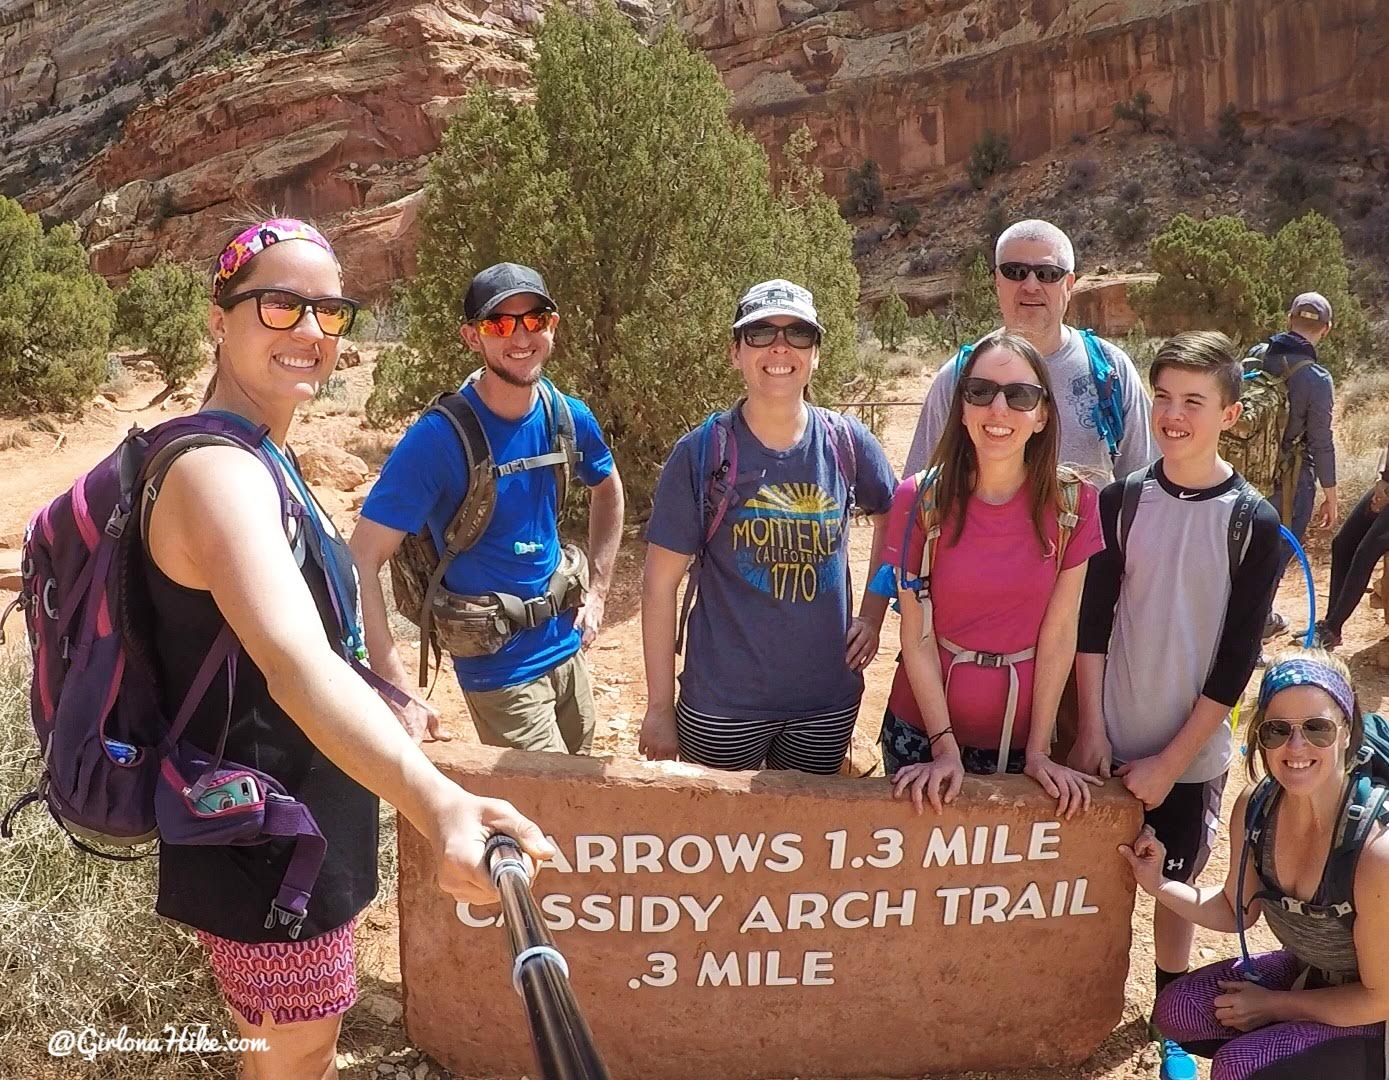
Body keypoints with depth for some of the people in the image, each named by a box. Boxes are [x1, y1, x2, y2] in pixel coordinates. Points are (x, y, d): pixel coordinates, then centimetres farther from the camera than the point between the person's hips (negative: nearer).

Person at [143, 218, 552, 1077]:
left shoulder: (261, 458, 6)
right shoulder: (216, 469, -26)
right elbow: (295, 663, -44)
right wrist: (439, 805, -58)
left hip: (294, 825, 10)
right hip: (262, 842, -10)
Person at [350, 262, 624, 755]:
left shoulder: (569, 417, -4)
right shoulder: (438, 438, -22)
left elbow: (608, 488, 17)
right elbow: (361, 563, -24)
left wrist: (598, 589, 7)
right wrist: (397, 693, -29)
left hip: (566, 648, 6)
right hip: (499, 669, -6)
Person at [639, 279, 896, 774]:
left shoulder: (847, 443, -4)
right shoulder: (701, 453, -11)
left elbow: (893, 520, 15)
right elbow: (660, 583, -8)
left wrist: (873, 613, 5)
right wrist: (659, 706, -7)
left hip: (828, 703, 3)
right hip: (721, 707, -2)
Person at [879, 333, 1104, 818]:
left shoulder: (1072, 503, -9)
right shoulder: (919, 499, -12)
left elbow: (1059, 633, -8)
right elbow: (917, 635, -11)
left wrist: (1038, 752, -7)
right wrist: (944, 746, -13)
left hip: (1021, 730, 1)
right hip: (922, 731, 0)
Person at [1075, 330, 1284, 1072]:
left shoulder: (1253, 522, -9)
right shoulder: (1122, 501, -4)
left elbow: (1237, 659, -9)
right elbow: (1091, 622, -2)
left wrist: (1171, 760, -10)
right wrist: (1092, 730, -7)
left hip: (1191, 753, -1)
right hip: (1111, 741, 1)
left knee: (1171, 887, 14)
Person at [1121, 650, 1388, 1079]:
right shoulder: (1255, 807, -14)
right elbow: (1235, 912, 4)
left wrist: (1273, 1005, -11)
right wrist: (1158, 885, -12)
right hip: (1306, 974, 6)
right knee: (1176, 1011, -3)